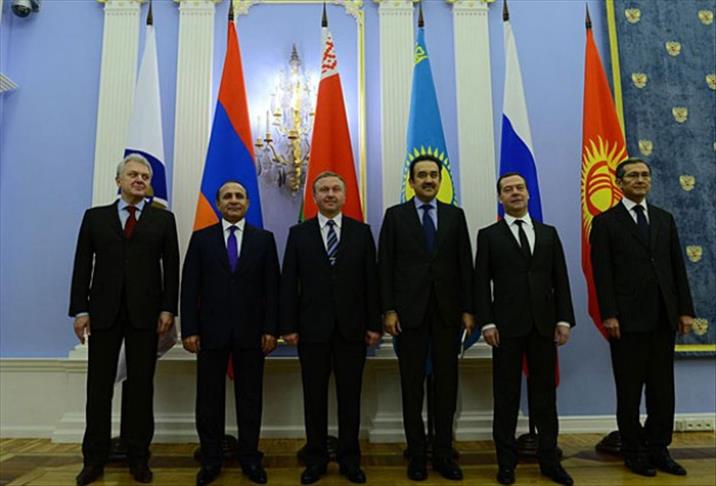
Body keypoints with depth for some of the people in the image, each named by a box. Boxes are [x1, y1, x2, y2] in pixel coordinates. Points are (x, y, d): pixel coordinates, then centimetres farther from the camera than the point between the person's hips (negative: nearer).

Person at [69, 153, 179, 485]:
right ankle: (94, 458, 21)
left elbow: (171, 268, 3)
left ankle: (138, 457, 18)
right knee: (99, 386, 7)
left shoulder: (163, 219, 7)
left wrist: (168, 309, -5)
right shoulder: (95, 217, 10)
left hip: (145, 314, -1)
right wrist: (80, 310, -2)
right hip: (103, 312, 1)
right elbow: (82, 266, 6)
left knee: (141, 386, 6)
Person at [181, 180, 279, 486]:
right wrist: (189, 329, -5)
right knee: (209, 399, 9)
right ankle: (211, 459, 24)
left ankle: (250, 458, 23)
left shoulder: (264, 239, 5)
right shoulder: (201, 239, 6)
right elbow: (190, 288, 2)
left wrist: (270, 329, -5)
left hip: (251, 332, 0)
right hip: (211, 331, 1)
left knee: (250, 398, 9)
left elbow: (272, 287, 2)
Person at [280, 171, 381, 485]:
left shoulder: (362, 232, 4)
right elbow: (289, 283, 1)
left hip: (352, 327, 0)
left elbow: (371, 280, 2)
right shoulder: (299, 233, 3)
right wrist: (288, 326, -4)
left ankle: (349, 459, 24)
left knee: (350, 396, 9)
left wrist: (374, 324, -2)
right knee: (314, 396, 9)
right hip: (312, 327, 0)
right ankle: (316, 458, 24)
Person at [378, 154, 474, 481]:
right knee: (412, 385, 6)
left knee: (446, 384, 7)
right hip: (409, 311, -1)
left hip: (448, 311, 2)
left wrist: (468, 309, 1)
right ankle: (417, 454, 19)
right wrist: (388, 310, -7)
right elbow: (385, 266, -1)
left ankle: (443, 453, 21)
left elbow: (465, 265, 6)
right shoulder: (395, 215, 3)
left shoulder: (455, 215, 8)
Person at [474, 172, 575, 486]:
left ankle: (549, 460, 22)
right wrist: (487, 323, -11)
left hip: (544, 325, 3)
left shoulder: (549, 233, 12)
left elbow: (561, 280, 8)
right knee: (506, 396, 6)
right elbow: (482, 283, -2)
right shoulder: (489, 235, 4)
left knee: (545, 394, 10)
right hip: (507, 326, -2)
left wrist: (564, 319, 0)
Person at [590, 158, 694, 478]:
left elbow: (678, 268, 10)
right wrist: (608, 315, -14)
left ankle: (658, 449, 25)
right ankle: (634, 451, 20)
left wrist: (685, 310, 4)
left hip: (664, 318, 5)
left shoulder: (665, 219, 13)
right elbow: (602, 273, -8)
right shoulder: (605, 222, -1)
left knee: (662, 387, 11)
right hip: (628, 319, -4)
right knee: (629, 390, 7)